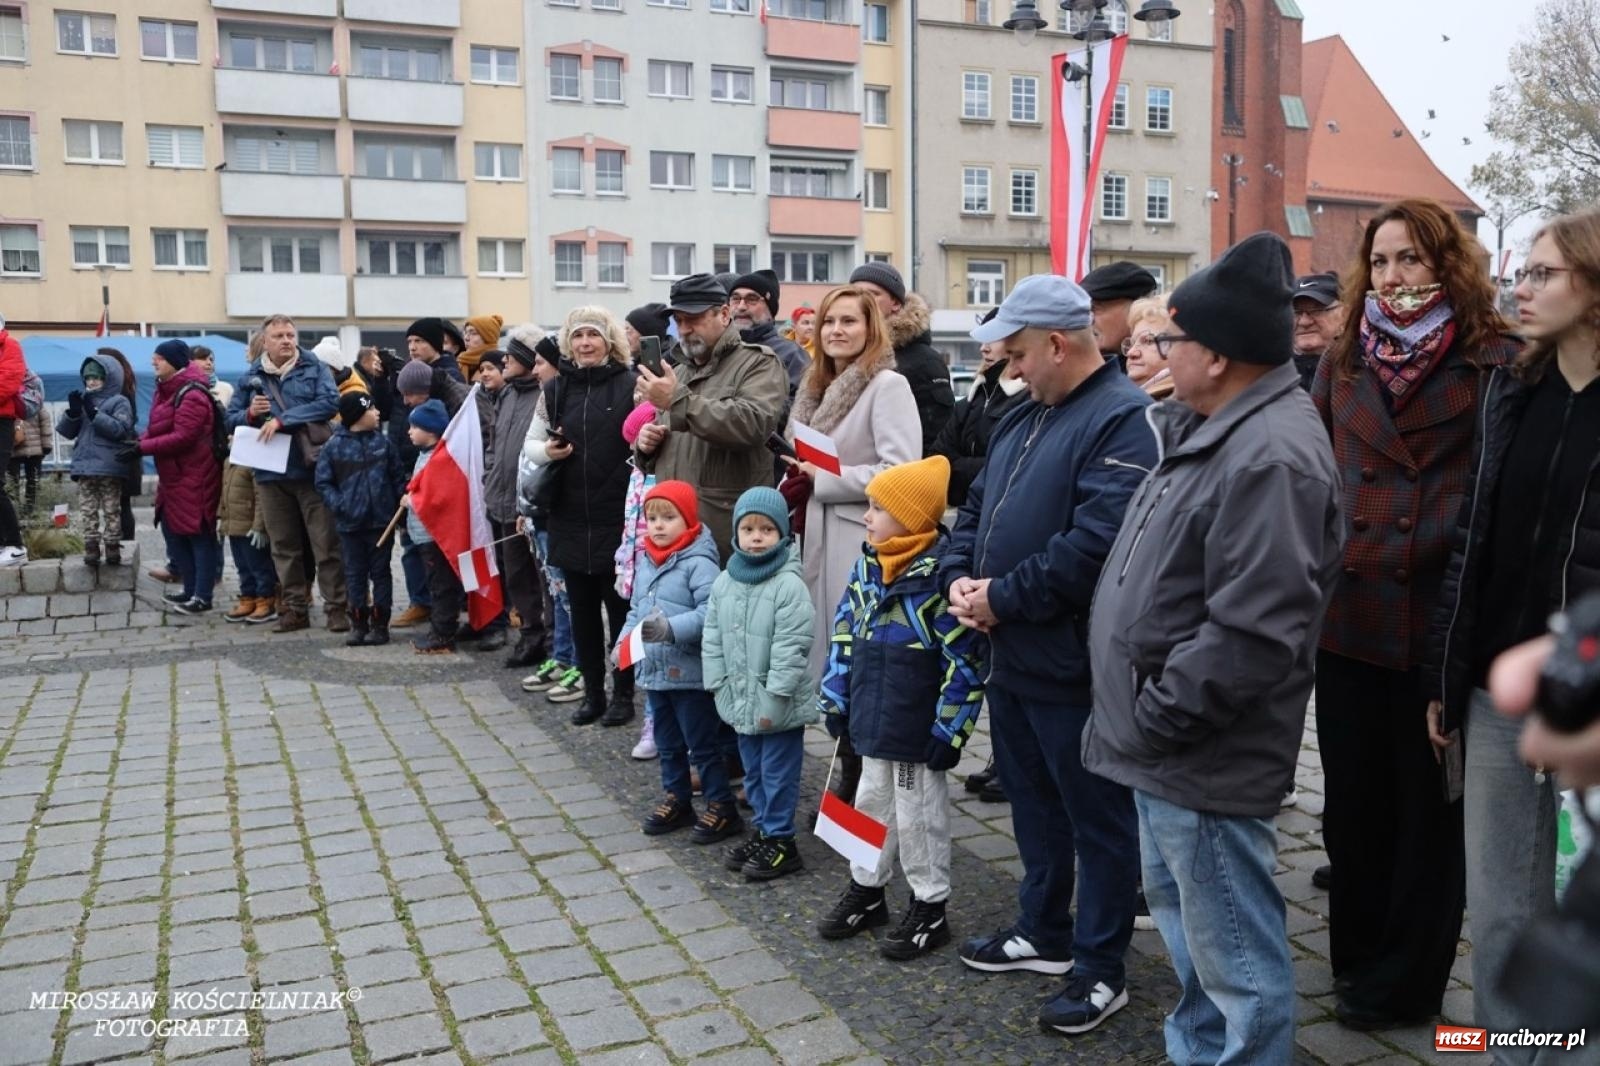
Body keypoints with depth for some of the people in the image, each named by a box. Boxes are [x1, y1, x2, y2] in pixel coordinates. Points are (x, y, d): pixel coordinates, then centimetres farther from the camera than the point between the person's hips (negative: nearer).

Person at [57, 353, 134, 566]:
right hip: (85, 465, 5)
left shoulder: (119, 402, -1)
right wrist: (73, 412, -5)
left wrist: (94, 413, -19)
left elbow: (120, 429, -16)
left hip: (109, 466, -5)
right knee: (87, 509, 5)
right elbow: (67, 432, 13)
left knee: (111, 509, 2)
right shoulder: (82, 400, 15)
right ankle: (91, 547, 9)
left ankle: (113, 546, 5)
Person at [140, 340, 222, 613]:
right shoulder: (167, 389, 13)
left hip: (193, 477, -10)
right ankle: (191, 590, 23)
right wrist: (140, 440, -4)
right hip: (172, 475, 10)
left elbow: (183, 437, -24)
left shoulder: (192, 395, -18)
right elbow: (156, 427, 15)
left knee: (198, 534, -4)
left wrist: (143, 447, -22)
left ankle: (203, 597, 2)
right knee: (174, 531, 14)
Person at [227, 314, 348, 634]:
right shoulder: (250, 377, 11)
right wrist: (250, 414, -9)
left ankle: (337, 607, 3)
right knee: (284, 546, 10)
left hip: (313, 469, -4)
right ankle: (295, 608, 20)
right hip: (271, 474, 4)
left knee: (326, 542, -3)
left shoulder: (315, 368, 2)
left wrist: (282, 419, -18)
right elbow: (231, 419, 14)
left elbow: (329, 402, -14)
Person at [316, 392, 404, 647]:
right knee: (355, 574, 9)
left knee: (380, 572, 7)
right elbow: (323, 482, -1)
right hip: (349, 523, 0)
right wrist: (339, 504, -13)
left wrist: (401, 504, -3)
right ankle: (358, 623, 18)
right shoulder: (334, 447, -4)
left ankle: (380, 624, 14)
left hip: (381, 521, 1)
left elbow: (397, 477, 5)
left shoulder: (383, 442, 1)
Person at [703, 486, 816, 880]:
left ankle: (780, 840, 17)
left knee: (778, 774, 4)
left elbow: (791, 649, -19)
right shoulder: (724, 582, 4)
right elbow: (712, 639, 8)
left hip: (780, 705, -6)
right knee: (753, 772, 19)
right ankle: (762, 830, 34)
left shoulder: (789, 585, -17)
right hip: (740, 701, 7)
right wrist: (719, 685, 2)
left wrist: (773, 698, -19)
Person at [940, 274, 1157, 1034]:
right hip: (1011, 656, 9)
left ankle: (1099, 968, 20)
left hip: (1075, 664, -9)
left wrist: (1002, 599, -19)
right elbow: (977, 506, 17)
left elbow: (1093, 543, -27)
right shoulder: (1022, 417, 14)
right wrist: (959, 577, -3)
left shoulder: (1123, 419, -17)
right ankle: (1044, 932, 38)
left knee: (1097, 817, 7)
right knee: (1033, 802, 21)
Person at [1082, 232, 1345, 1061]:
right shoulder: (1217, 430, 11)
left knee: (1234, 954, 6)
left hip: (1202, 757, -11)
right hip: (1168, 744, 11)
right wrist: (1143, 717, 15)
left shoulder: (1270, 457, -24)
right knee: (1185, 921, 26)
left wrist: (1153, 719, -19)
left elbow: (1251, 634, -29)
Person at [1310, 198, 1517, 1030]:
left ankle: (1403, 983, 26)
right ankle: (1356, 962, 33)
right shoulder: (1345, 358, 9)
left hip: (1440, 620, -4)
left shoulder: (1491, 359, -5)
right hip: (1348, 616, 4)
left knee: (1427, 808, 10)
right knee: (1352, 803, 15)